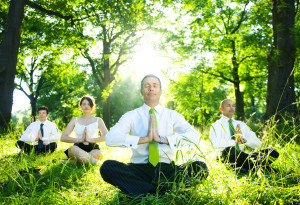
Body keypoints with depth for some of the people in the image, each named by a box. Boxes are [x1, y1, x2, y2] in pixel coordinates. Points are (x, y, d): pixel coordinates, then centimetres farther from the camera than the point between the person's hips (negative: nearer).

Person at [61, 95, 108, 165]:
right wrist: (80, 140, -8)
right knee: (73, 148, -37)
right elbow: (63, 138, 6)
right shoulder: (75, 120, 17)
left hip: (93, 148, 0)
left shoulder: (98, 120, 13)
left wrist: (90, 139, -13)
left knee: (97, 154, -37)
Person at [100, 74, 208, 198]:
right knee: (107, 167, -26)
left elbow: (195, 137, -7)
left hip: (166, 169, 1)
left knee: (201, 168, -23)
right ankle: (159, 191, -24)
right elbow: (110, 138, -10)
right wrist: (144, 139, -17)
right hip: (138, 168, 0)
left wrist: (162, 139, -17)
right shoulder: (131, 116, 7)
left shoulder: (172, 115, 9)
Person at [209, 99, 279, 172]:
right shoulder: (216, 126, 5)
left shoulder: (241, 125, 20)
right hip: (225, 158, -5)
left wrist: (243, 139, -10)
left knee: (272, 152, -16)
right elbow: (216, 144, -16)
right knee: (229, 149, -41)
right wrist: (235, 141, -20)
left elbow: (257, 143, 9)